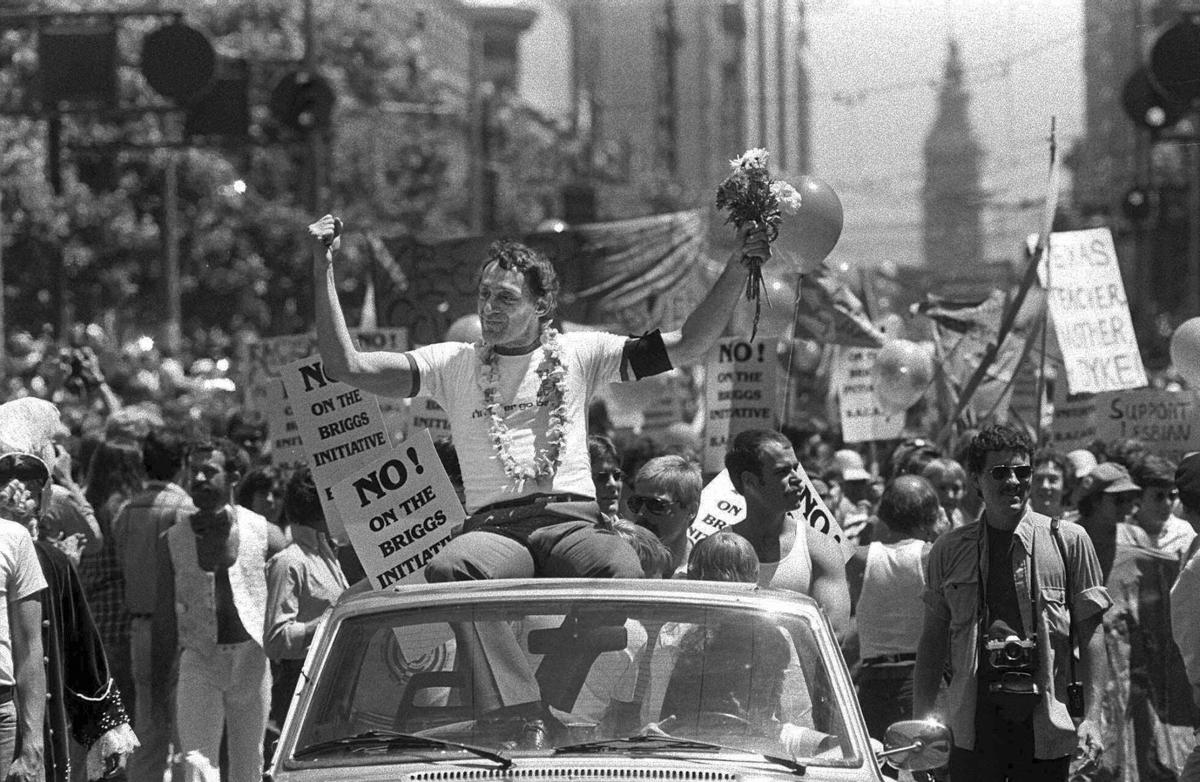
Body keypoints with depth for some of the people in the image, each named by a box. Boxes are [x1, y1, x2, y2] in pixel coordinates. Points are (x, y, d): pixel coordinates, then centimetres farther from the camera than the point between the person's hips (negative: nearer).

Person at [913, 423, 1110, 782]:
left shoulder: (1068, 541, 3)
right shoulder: (949, 550, 8)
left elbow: (1090, 633, 2)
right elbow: (932, 640, 11)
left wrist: (1091, 718, -6)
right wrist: (921, 723, 4)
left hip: (1044, 722, -1)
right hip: (973, 722, 1)